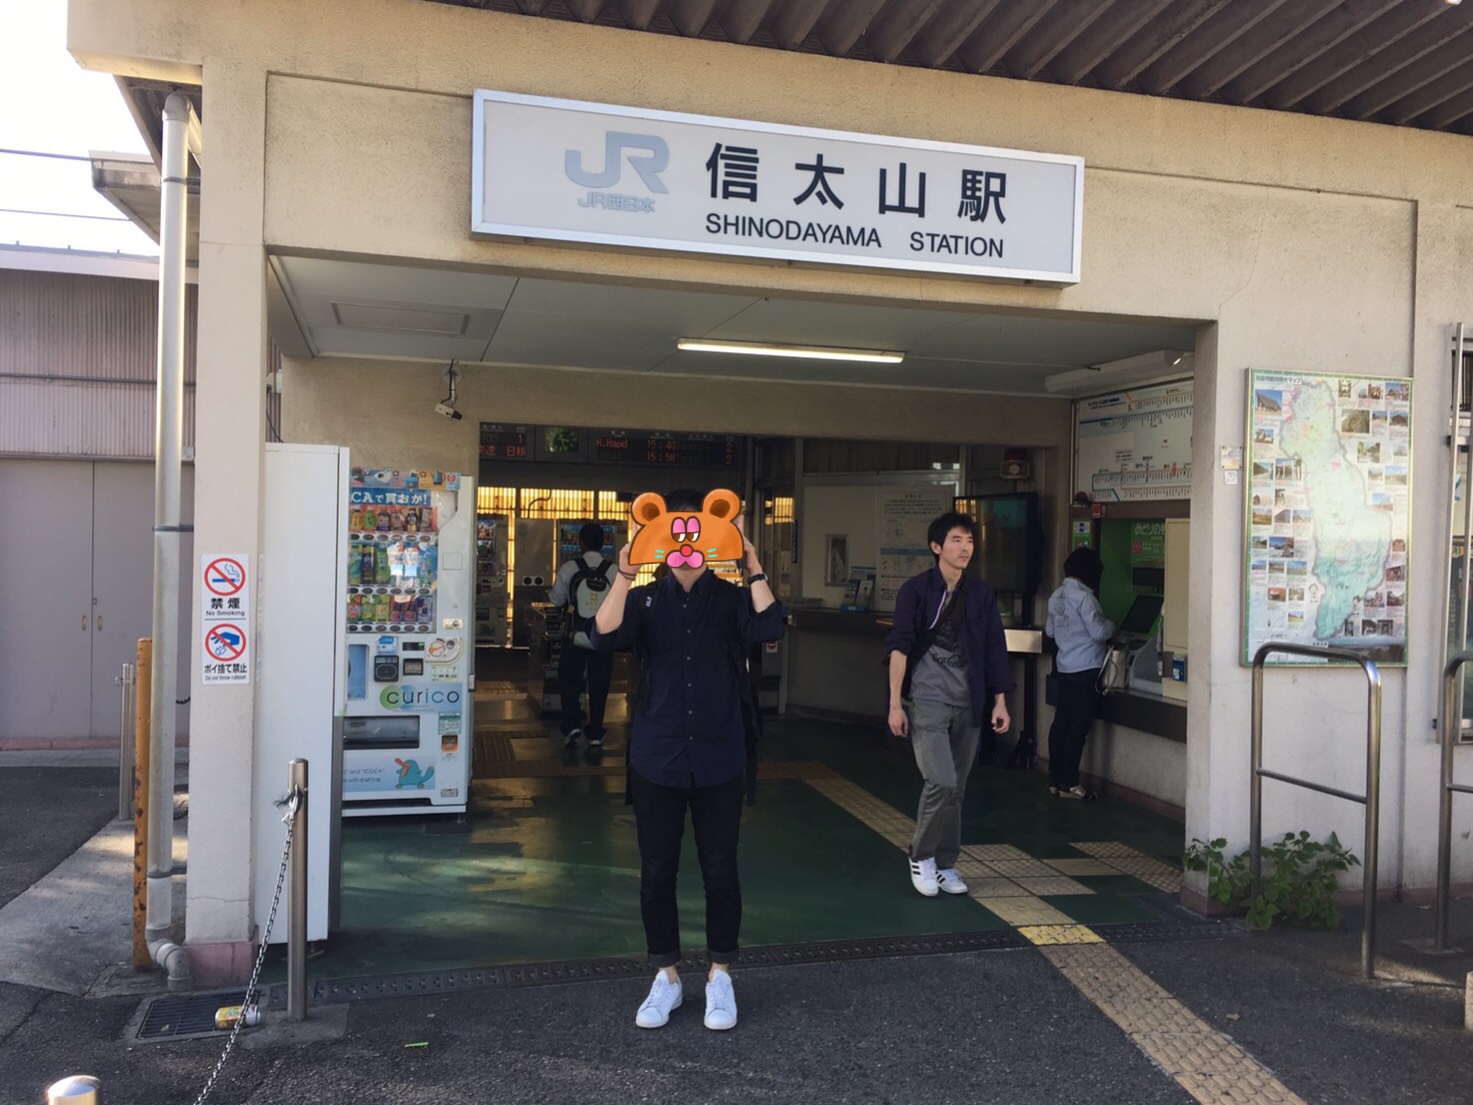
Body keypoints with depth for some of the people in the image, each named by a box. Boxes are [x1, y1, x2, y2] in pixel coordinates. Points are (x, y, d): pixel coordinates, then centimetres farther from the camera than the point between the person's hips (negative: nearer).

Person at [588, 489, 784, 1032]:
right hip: (657, 758, 1)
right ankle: (665, 977, 26)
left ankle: (720, 976, 25)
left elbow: (769, 627, -18)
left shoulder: (730, 597, 2)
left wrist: (753, 568, -20)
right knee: (657, 871, 9)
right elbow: (605, 636, -16)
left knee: (720, 869, 8)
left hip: (718, 758, -1)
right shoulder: (645, 599, 3)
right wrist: (624, 574, -24)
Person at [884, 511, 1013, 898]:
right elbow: (898, 647, -8)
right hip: (927, 701, -4)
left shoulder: (981, 594, 5)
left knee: (957, 788, 9)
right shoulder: (916, 589, -6)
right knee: (941, 782, -14)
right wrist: (895, 703, -13)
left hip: (968, 704, 4)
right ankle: (921, 857, 8)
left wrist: (1000, 702, 5)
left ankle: (945, 864, 22)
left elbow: (994, 650, 8)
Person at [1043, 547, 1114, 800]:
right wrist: (1111, 625, 0)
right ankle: (1068, 783, 2)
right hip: (1086, 669, -8)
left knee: (1061, 722, 11)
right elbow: (1099, 632, -19)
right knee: (1078, 726, -2)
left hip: (1063, 667, 8)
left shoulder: (1056, 596, 9)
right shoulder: (1084, 597, -16)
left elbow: (1050, 630, 19)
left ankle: (1054, 780, 15)